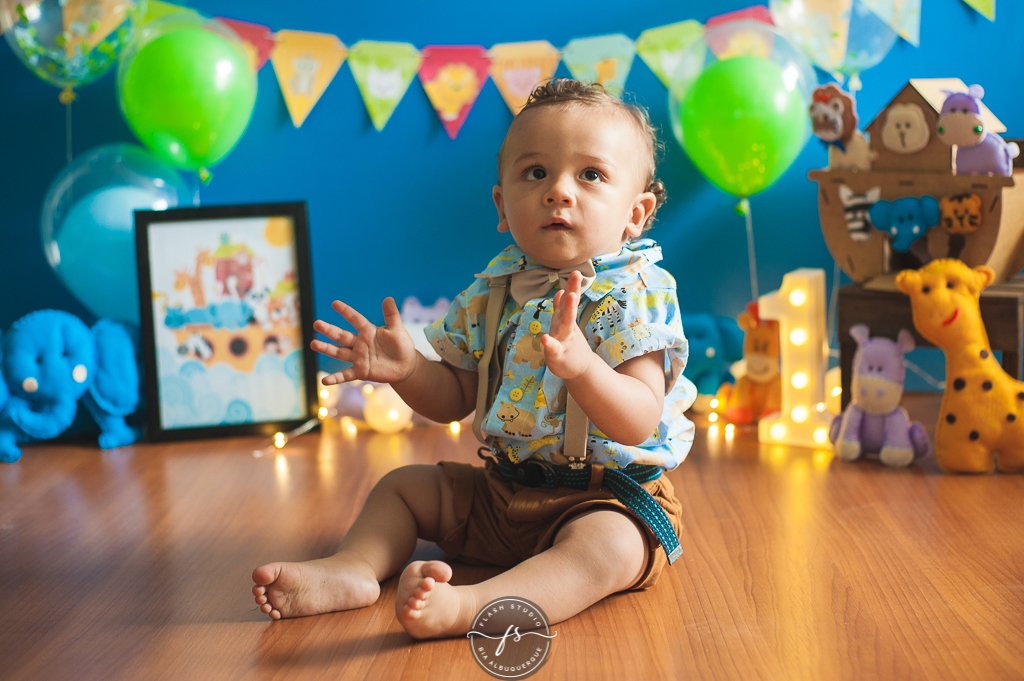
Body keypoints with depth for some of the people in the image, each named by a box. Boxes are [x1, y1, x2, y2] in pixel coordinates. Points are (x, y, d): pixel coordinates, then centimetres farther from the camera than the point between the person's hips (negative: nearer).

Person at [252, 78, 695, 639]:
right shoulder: (489, 295, 1)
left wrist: (581, 366, -47)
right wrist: (408, 370, -12)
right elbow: (454, 399, 10)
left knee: (609, 547, -37)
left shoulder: (635, 297, -17)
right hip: (502, 489, 7)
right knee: (403, 485, 11)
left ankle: (467, 607, -51)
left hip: (608, 497, -6)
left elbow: (639, 423, -28)